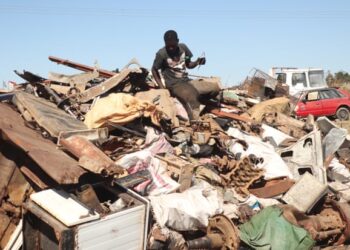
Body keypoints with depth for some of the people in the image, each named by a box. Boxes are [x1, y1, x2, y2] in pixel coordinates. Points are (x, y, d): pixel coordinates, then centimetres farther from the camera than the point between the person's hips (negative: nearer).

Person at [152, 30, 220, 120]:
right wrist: (162, 87, -7)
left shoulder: (183, 47, 5)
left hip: (187, 81, 6)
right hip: (174, 84, -6)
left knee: (215, 86, -7)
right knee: (192, 97, -35)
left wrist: (197, 62, -6)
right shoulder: (162, 53, -10)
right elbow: (154, 70, 0)